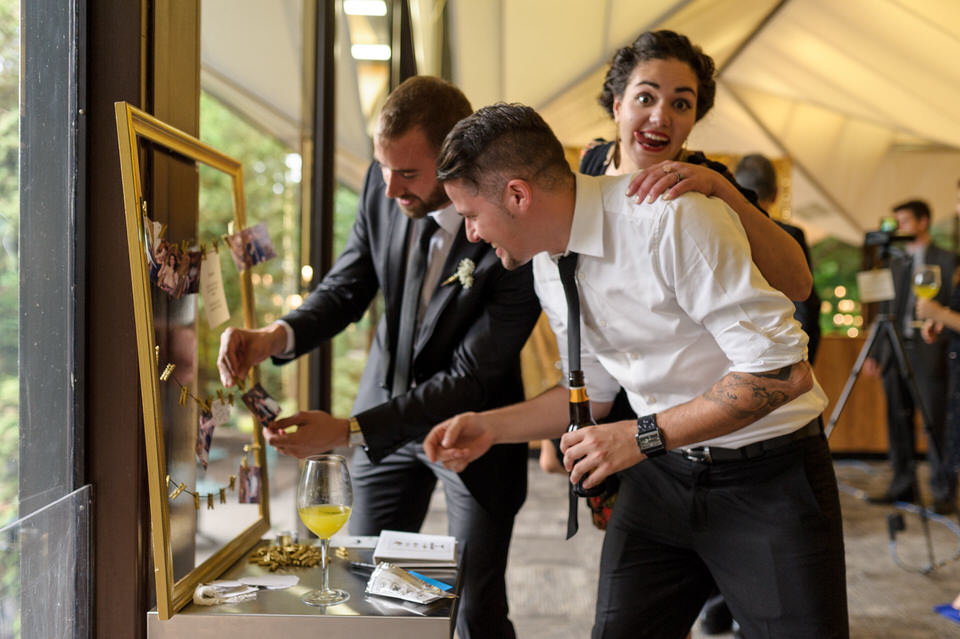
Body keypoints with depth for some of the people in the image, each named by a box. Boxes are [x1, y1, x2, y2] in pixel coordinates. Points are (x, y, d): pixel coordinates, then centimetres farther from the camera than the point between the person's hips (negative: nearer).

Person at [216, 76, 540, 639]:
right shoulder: (384, 186, -12)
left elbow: (469, 378, -26)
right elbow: (346, 290, -3)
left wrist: (348, 430, -31)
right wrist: (278, 336, -24)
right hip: (386, 408, 5)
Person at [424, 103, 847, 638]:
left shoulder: (669, 220, -24)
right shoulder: (547, 264, 2)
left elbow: (782, 372, -24)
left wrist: (643, 436, -23)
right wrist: (488, 427, 7)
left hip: (768, 476, -6)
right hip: (660, 475, 7)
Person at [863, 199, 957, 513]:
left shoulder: (946, 260, 1)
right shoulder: (895, 263, 17)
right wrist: (876, 353, 12)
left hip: (929, 354, -5)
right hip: (895, 353, 6)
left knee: (936, 425, -3)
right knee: (898, 423, 8)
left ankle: (944, 493, 3)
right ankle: (903, 485, 17)